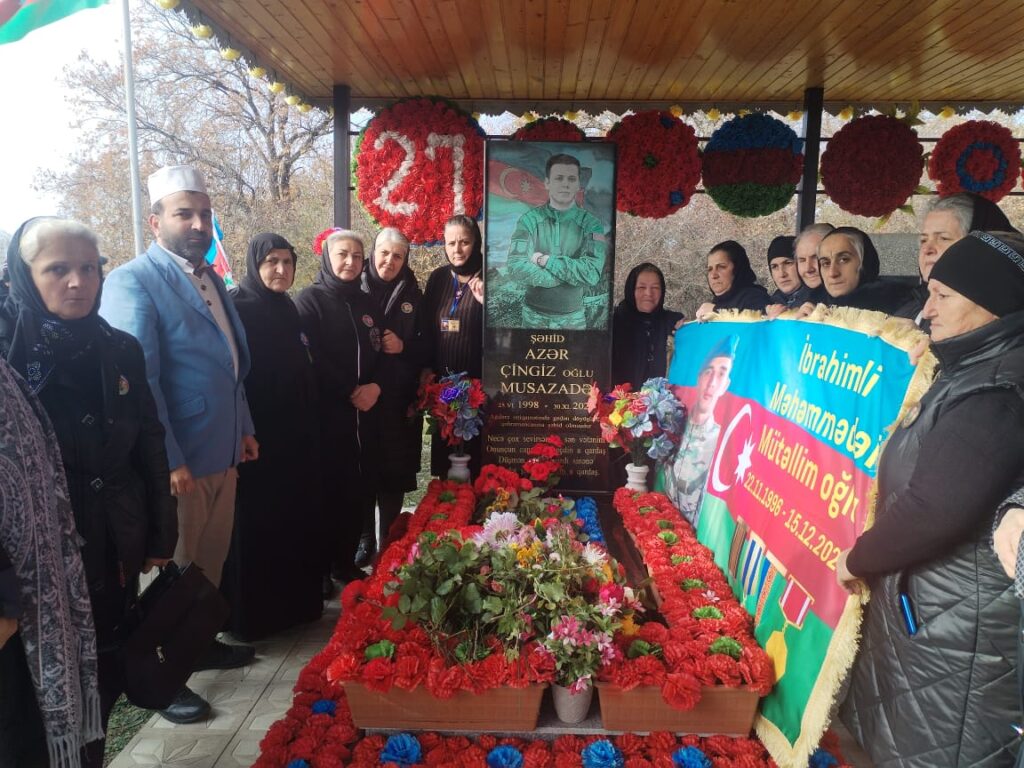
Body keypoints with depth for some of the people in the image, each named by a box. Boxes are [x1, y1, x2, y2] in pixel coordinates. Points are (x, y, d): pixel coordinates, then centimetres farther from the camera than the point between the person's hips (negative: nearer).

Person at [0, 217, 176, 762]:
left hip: (115, 548, 4)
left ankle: (92, 753, 40)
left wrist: (161, 535, 8)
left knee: (109, 672, 17)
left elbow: (150, 448, 8)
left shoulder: (120, 350, 3)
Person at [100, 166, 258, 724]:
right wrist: (169, 460, -20)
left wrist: (244, 428, 14)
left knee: (211, 559, 20)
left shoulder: (211, 278, 12)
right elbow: (138, 380, -19)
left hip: (223, 451, 7)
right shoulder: (133, 281, -13)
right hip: (177, 459, -7)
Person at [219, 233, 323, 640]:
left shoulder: (288, 310, 12)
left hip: (295, 436, 7)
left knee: (297, 520, 13)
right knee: (255, 526, 2)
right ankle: (251, 613, 16)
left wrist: (311, 427, 15)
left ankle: (296, 602, 27)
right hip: (255, 437, -7)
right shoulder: (237, 309, -10)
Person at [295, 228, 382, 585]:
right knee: (327, 489, 0)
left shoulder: (366, 303, 15)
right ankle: (318, 567, 15)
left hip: (365, 414, 5)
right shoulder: (310, 299, -3)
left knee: (361, 489, 5)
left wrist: (375, 386, -7)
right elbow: (310, 358, -11)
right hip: (326, 413, -5)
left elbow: (381, 351, 12)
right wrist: (350, 392, -12)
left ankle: (345, 560, 21)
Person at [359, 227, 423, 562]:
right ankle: (364, 539, 17)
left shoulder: (413, 296, 9)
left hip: (400, 400, 1)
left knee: (394, 471, 3)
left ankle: (388, 541, 17)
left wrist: (403, 347, -7)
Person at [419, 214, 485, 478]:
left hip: (478, 381, -4)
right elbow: (425, 328, 15)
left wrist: (487, 301, -23)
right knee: (444, 451, 11)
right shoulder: (438, 278, 10)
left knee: (475, 452, -3)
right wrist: (426, 367, 8)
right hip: (442, 381, 5)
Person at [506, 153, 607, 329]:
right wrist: (573, 276, -20)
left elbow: (592, 274, -20)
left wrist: (545, 260, -19)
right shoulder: (529, 219, -7)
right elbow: (517, 267, -20)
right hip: (534, 314, 0)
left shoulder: (591, 224, -7)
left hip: (573, 317, 0)